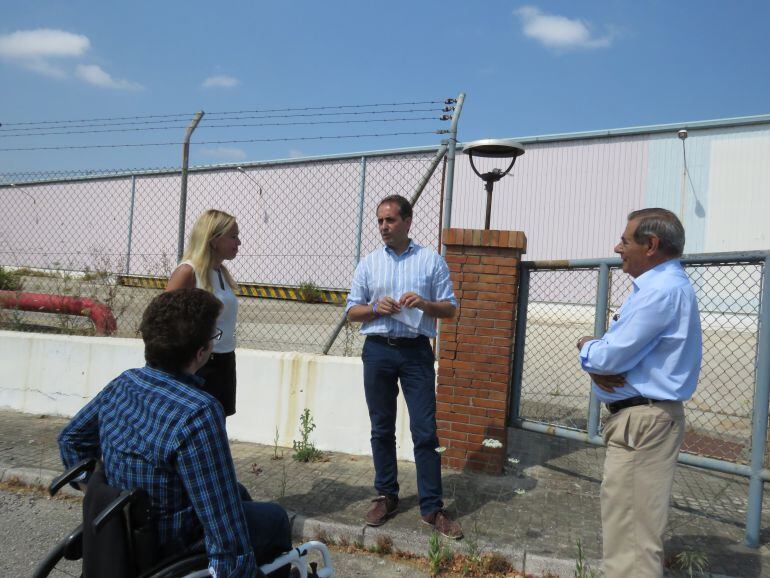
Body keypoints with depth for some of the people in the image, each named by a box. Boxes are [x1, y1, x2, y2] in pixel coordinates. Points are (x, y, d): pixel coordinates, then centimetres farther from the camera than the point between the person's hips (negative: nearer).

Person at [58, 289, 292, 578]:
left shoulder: (122, 385, -9)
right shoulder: (199, 413, -34)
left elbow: (70, 438, 9)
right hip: (174, 548, -7)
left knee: (239, 494, 29)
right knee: (275, 518, 16)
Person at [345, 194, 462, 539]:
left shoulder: (432, 260, 4)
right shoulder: (369, 263, 9)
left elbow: (450, 308, 4)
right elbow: (351, 311, 9)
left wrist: (424, 304, -15)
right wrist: (376, 308, -10)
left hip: (416, 352, -2)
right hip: (378, 351, 2)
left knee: (425, 431, -2)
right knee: (382, 429, 10)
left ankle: (432, 508, 7)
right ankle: (386, 497, 24)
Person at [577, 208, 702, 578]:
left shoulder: (663, 289, -21)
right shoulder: (657, 285, 14)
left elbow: (609, 356, -24)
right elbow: (617, 350, 13)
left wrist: (586, 345, -2)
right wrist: (598, 365, -9)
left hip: (643, 422, -11)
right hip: (639, 417, 11)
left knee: (631, 527, -4)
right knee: (628, 521, 24)